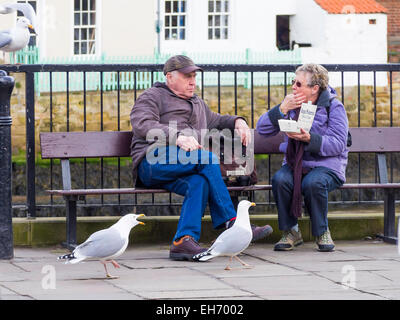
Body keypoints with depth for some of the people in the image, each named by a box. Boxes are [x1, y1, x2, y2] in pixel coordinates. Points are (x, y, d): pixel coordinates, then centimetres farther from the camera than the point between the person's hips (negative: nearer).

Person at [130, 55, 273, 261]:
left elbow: (216, 121, 51)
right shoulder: (152, 97, 11)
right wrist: (178, 137, -23)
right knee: (209, 159, -30)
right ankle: (230, 223, -30)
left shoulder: (197, 103, 35)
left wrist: (237, 121, 27)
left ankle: (184, 240, -47)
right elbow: (142, 125, -8)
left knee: (200, 182, -32)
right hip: (153, 163, -6)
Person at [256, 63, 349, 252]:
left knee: (313, 182, -37)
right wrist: (282, 109, -11)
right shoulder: (292, 105, 10)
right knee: (280, 179, -31)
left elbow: (338, 145, -12)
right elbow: (262, 129, 3)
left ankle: (322, 232, -12)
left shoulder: (333, 107, -3)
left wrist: (309, 138, -26)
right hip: (294, 164, 4)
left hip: (326, 164, -3)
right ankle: (290, 232, -12)